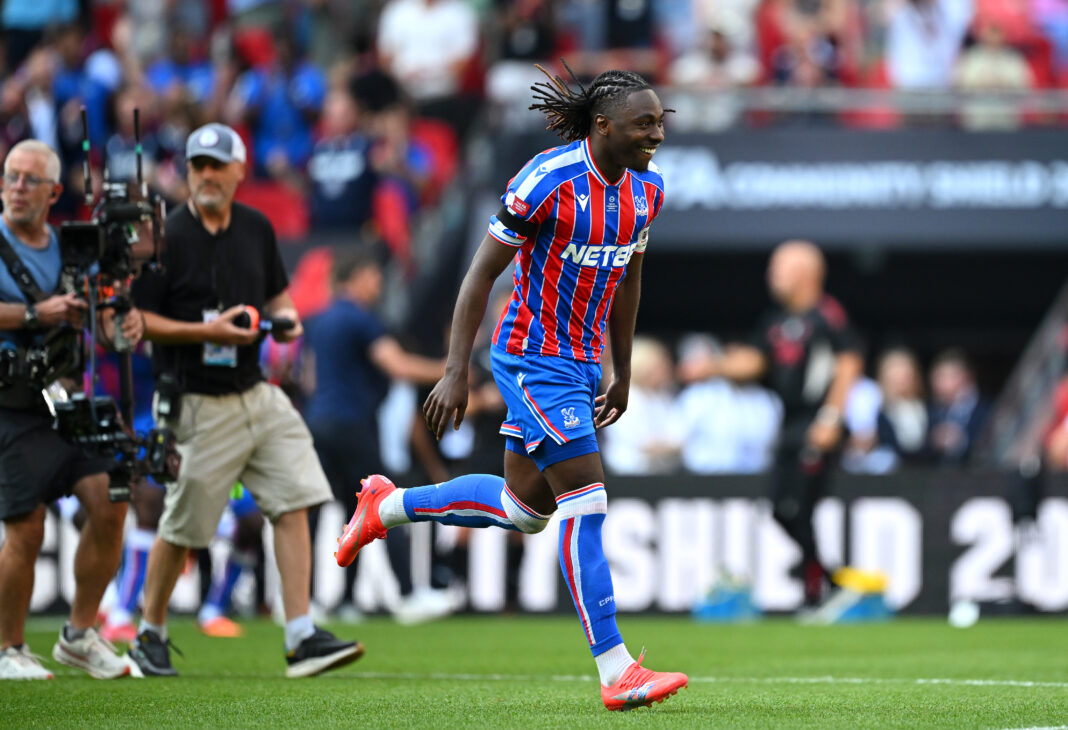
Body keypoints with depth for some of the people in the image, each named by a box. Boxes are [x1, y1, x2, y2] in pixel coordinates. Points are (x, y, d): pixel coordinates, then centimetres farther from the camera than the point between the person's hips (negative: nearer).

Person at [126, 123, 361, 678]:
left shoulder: (257, 230, 8)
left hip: (257, 394, 5)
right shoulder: (165, 237, -10)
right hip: (199, 406, -5)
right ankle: (149, 635, 21)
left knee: (293, 504, -6)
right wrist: (205, 331, -20)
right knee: (181, 528, 2)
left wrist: (283, 316, -1)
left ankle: (301, 638, -7)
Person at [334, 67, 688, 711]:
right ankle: (616, 673, -11)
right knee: (585, 502, -12)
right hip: (532, 359, -8)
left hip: (580, 362, 8)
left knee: (524, 507, 15)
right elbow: (483, 271, -15)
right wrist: (456, 372, -18)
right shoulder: (549, 180, -20)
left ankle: (388, 506, 36)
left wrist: (623, 375, 21)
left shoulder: (647, 188, 2)